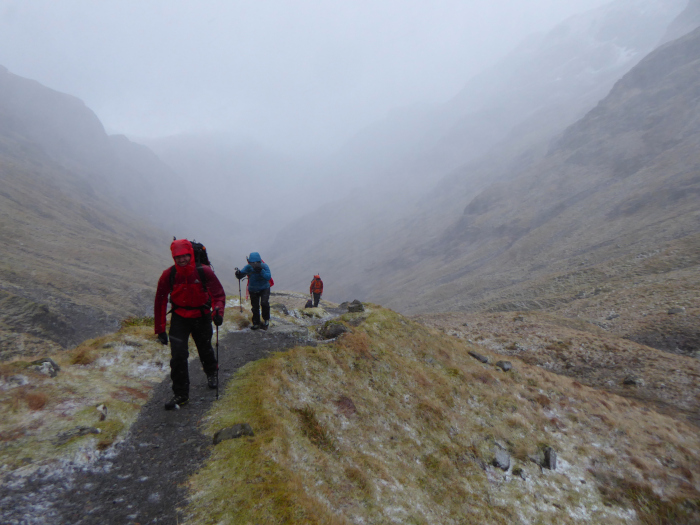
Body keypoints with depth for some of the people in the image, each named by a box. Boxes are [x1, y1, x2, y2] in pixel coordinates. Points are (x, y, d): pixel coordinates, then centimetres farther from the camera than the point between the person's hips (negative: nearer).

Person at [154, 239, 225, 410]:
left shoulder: (204, 272, -19)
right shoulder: (168, 275, -15)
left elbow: (218, 293, -11)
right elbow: (160, 302, -6)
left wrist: (218, 310, -32)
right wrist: (160, 329, -6)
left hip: (202, 317, 0)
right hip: (179, 318, 0)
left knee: (205, 349, 16)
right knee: (178, 355, -9)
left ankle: (211, 373, 49)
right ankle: (181, 394, 5)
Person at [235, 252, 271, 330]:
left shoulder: (264, 266, -19)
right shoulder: (248, 267, -14)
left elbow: (268, 277, -31)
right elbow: (240, 276, -15)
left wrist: (261, 271, -44)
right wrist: (238, 274, -39)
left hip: (264, 289, -3)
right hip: (253, 290, 3)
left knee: (264, 303, -23)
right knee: (255, 307, 8)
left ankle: (266, 320, 1)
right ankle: (256, 323, 26)